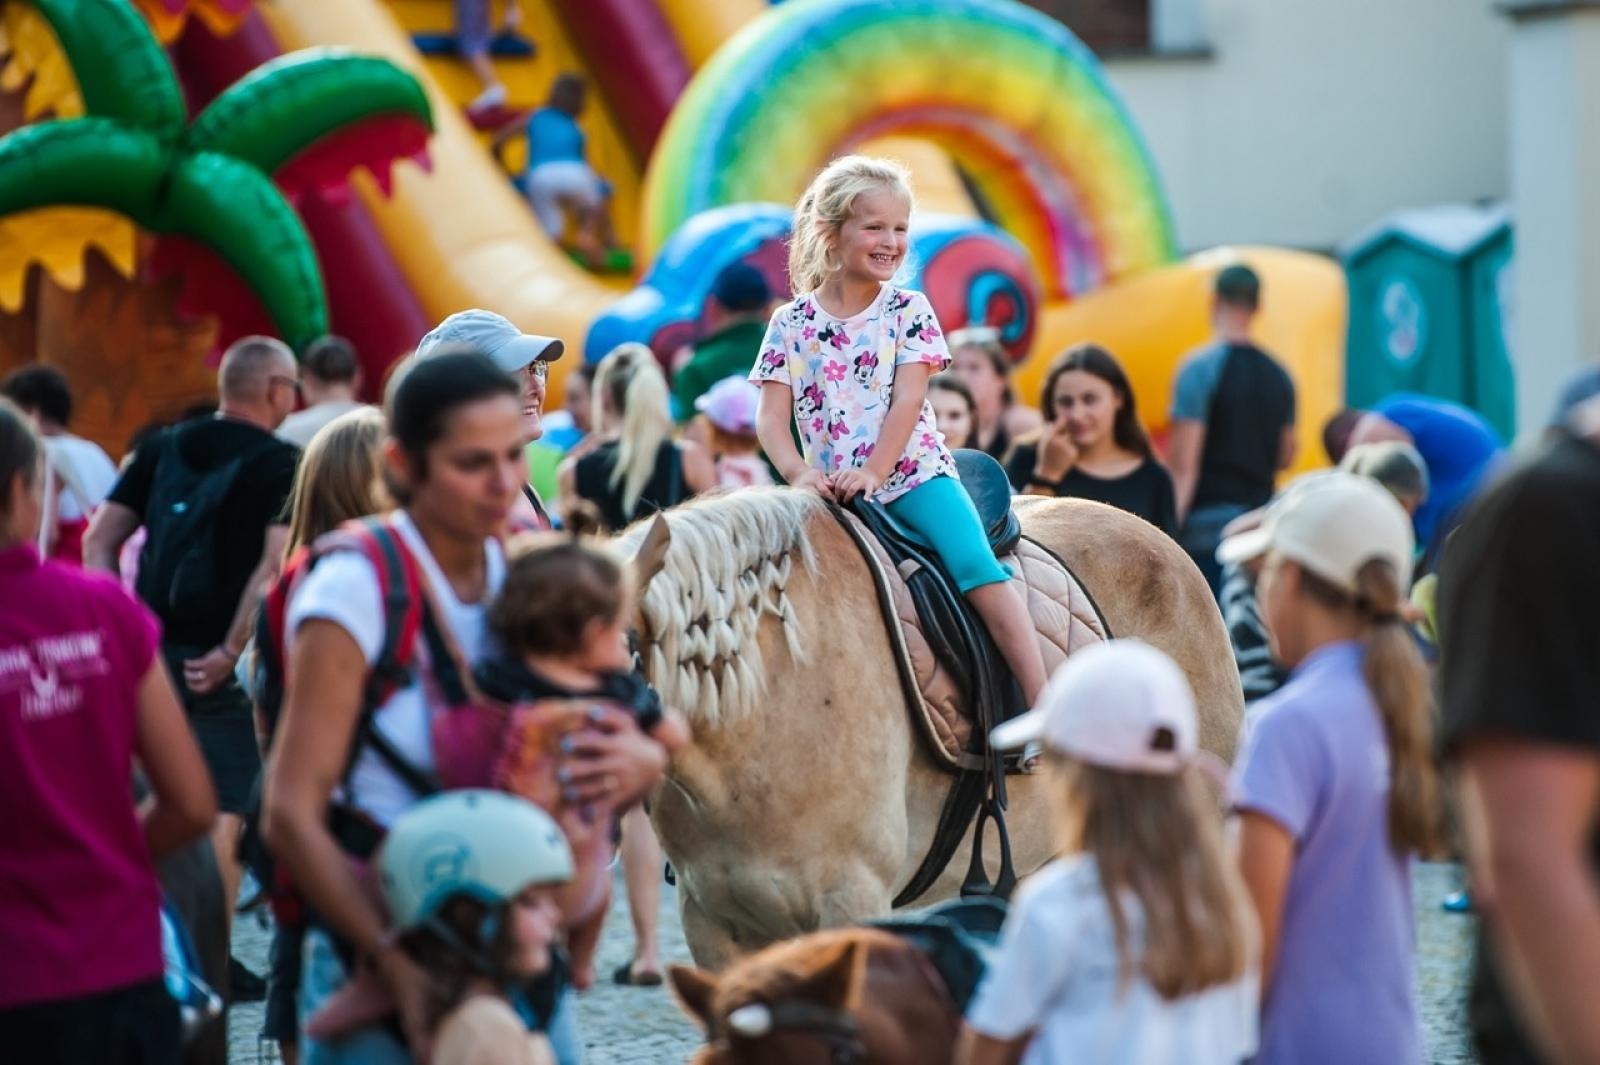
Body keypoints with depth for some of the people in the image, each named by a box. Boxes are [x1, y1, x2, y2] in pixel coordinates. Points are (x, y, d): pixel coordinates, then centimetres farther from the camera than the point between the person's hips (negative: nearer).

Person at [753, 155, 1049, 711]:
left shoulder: (909, 310, 3)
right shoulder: (791, 324, 6)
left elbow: (907, 401, -7)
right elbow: (772, 418, 0)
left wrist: (873, 473, -20)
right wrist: (799, 473, -19)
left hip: (914, 475, -2)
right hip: (832, 492, 2)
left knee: (975, 565, -24)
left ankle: (1042, 703, -29)